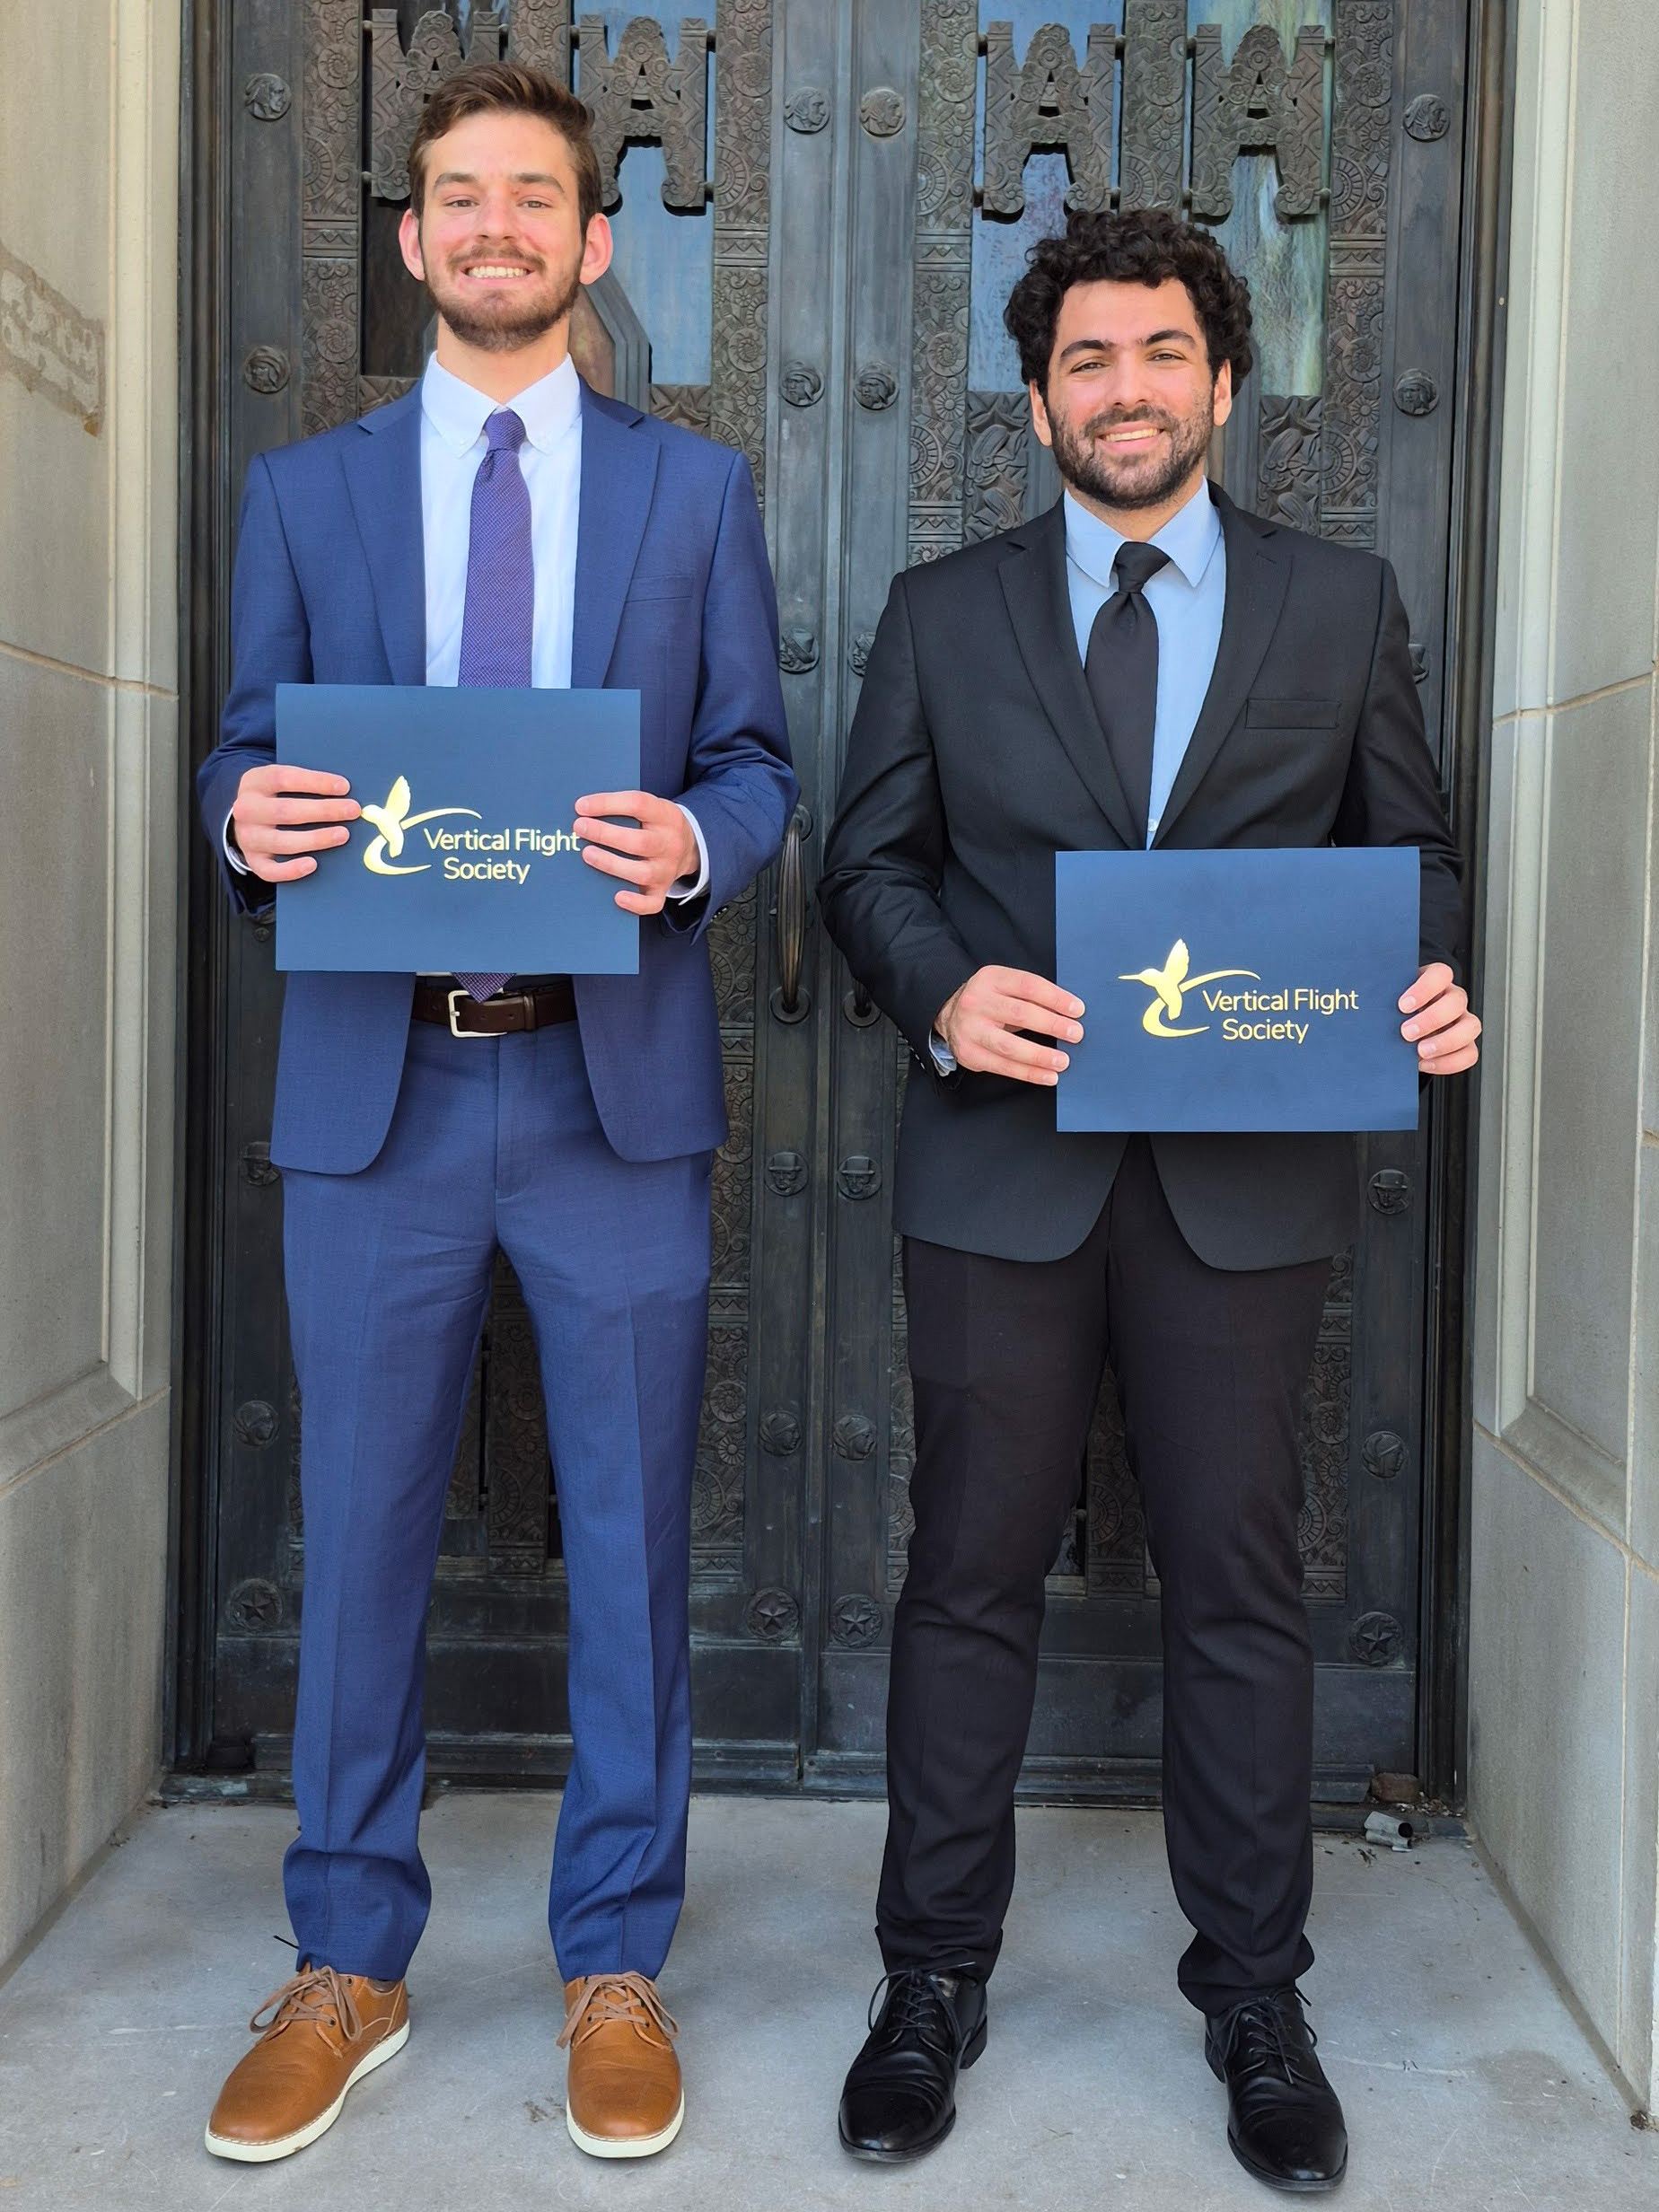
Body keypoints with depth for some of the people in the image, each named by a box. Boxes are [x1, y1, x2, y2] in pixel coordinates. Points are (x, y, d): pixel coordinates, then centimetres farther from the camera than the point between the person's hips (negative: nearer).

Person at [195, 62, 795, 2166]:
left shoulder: (696, 487, 11)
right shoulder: (303, 488, 12)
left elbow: (758, 765, 6)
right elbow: (245, 754, 10)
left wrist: (688, 843, -16)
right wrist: (250, 816, -13)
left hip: (616, 1079, 0)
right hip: (376, 1082, 1)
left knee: (629, 1539, 7)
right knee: (359, 1538, 8)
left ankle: (615, 1967, 25)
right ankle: (346, 1967, 27)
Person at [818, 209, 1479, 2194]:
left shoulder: (1344, 604, 9)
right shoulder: (943, 612, 8)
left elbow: (1411, 853, 12)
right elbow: (868, 859, 8)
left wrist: (1428, 990, -9)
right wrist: (941, 991, -13)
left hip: (1249, 1181, 0)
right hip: (1005, 1167, 0)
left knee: (1239, 1584, 8)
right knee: (972, 1573, 8)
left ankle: (1253, 1999, 27)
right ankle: (934, 1981, 26)